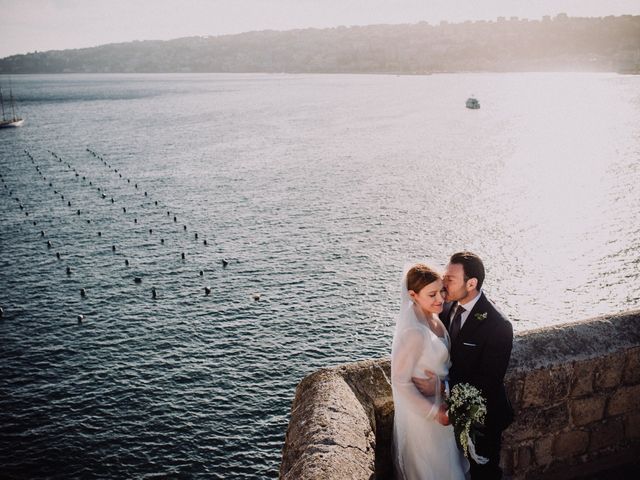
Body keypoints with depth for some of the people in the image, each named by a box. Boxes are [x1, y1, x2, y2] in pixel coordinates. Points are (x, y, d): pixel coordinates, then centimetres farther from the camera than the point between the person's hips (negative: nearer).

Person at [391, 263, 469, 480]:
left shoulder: (432, 318, -7)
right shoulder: (414, 332, -32)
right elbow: (400, 381, -25)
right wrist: (434, 412, -19)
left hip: (439, 401, 8)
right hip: (422, 412, -8)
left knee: (443, 460, 27)